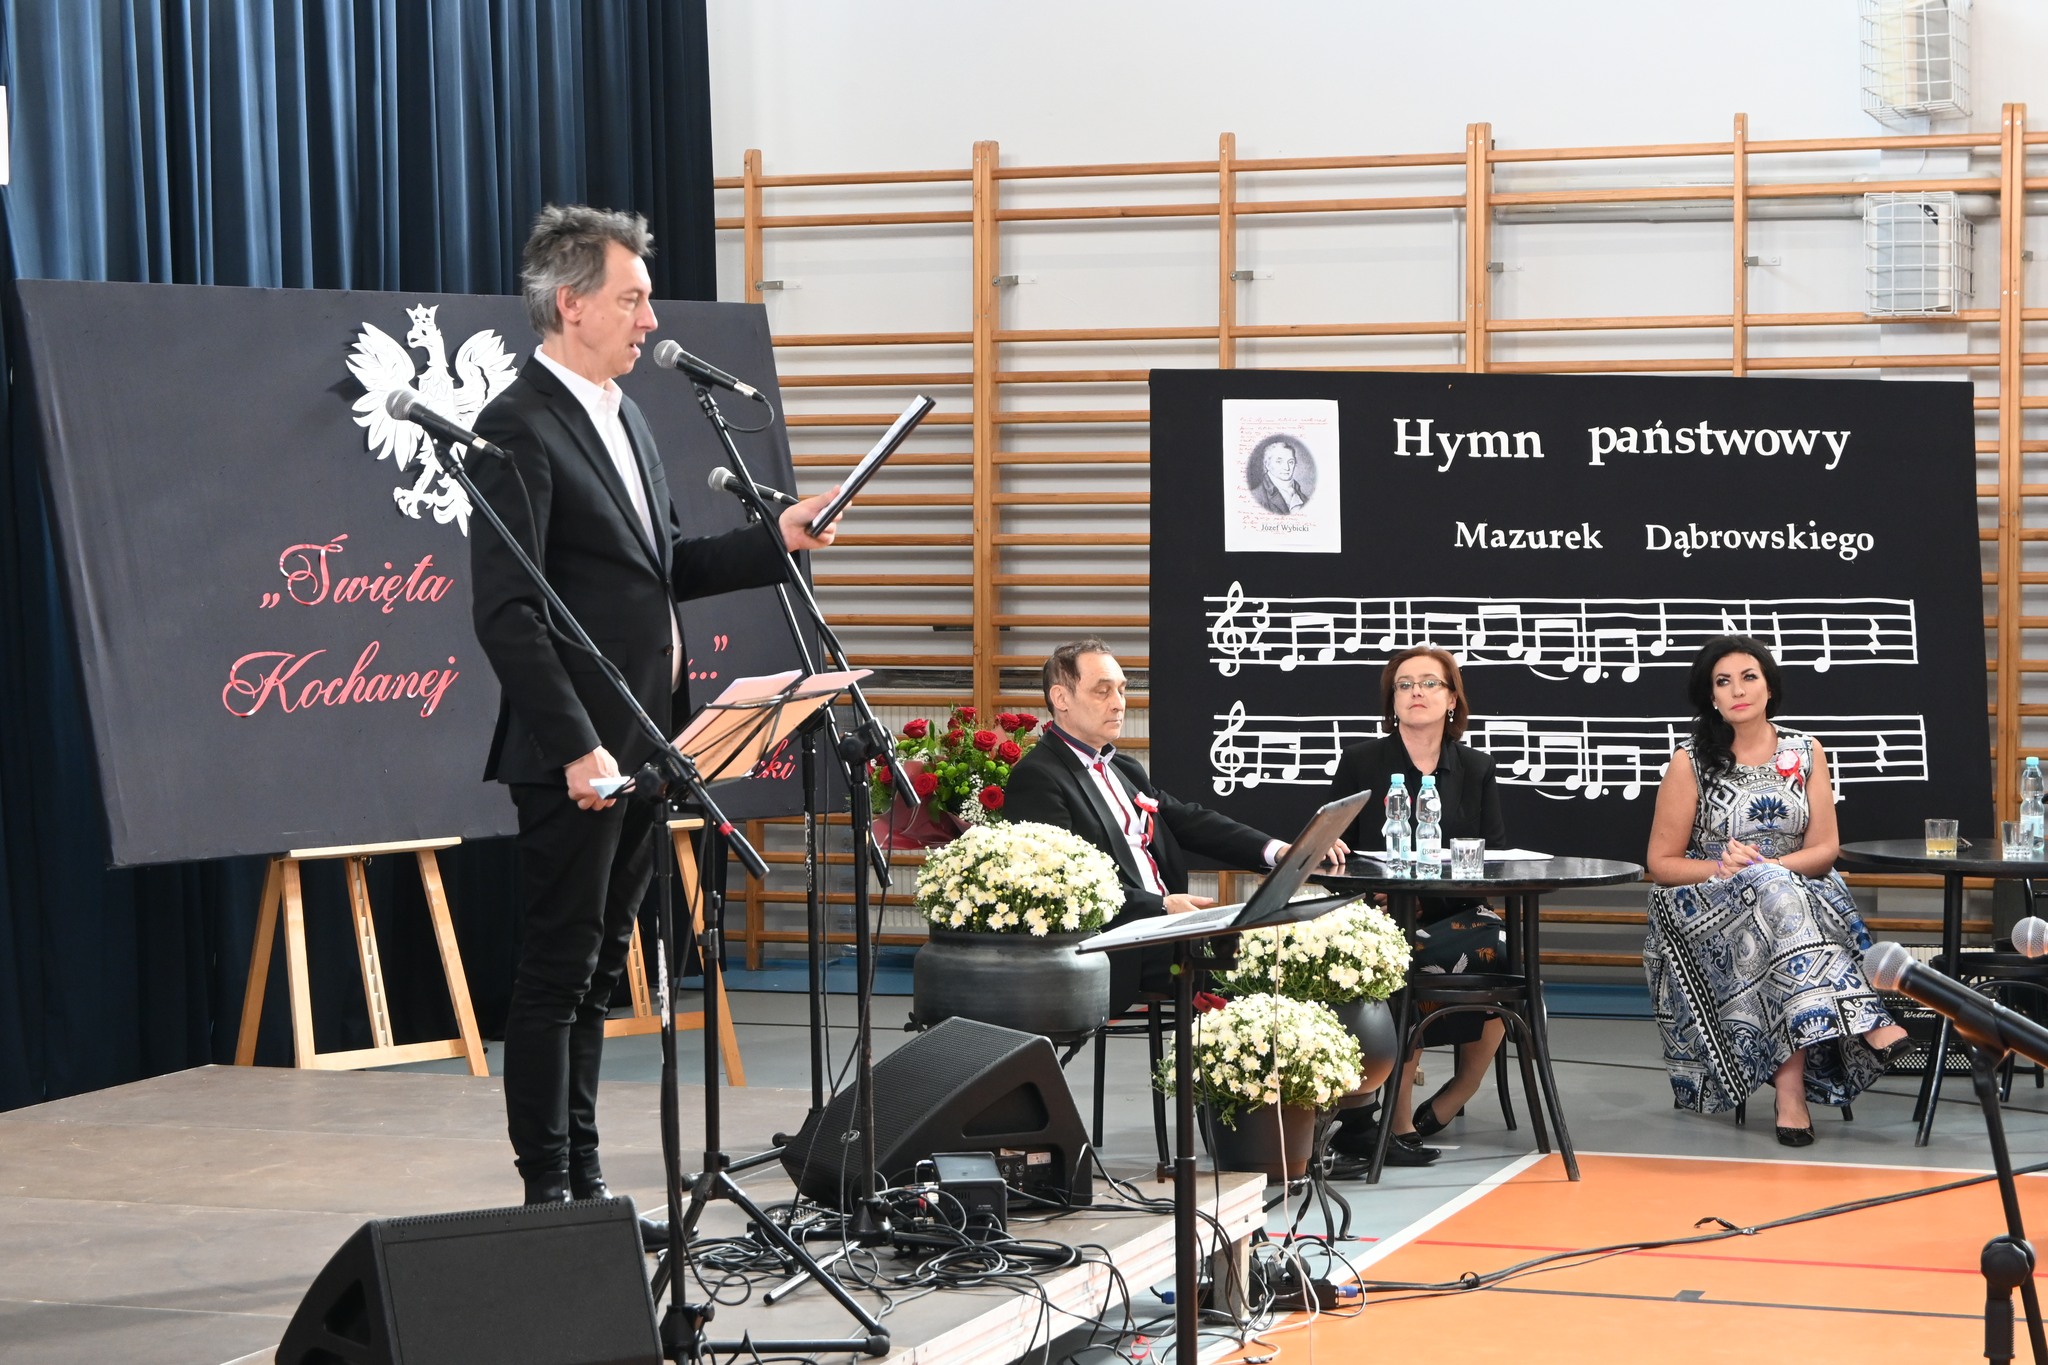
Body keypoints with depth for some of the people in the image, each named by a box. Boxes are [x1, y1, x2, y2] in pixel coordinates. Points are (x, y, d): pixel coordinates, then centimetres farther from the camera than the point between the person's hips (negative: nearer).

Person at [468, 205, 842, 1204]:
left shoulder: (621, 416, 15)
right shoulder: (518, 429, -14)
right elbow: (505, 611, -20)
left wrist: (775, 542, 9)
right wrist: (576, 745, -24)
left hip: (638, 746, 9)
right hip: (574, 755, -9)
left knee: (599, 969, 14)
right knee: (556, 973, -2)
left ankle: (583, 1179, 22)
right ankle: (547, 1190, 4)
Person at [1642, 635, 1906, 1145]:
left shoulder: (1805, 752, 8)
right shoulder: (1691, 762, 1)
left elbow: (1824, 849, 4)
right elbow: (1661, 863, 2)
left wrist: (1768, 867, -16)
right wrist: (1724, 868, -17)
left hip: (1794, 889, 2)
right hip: (1706, 909, -2)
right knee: (1778, 895, -36)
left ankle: (1791, 1083, -45)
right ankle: (1866, 1024, -48)